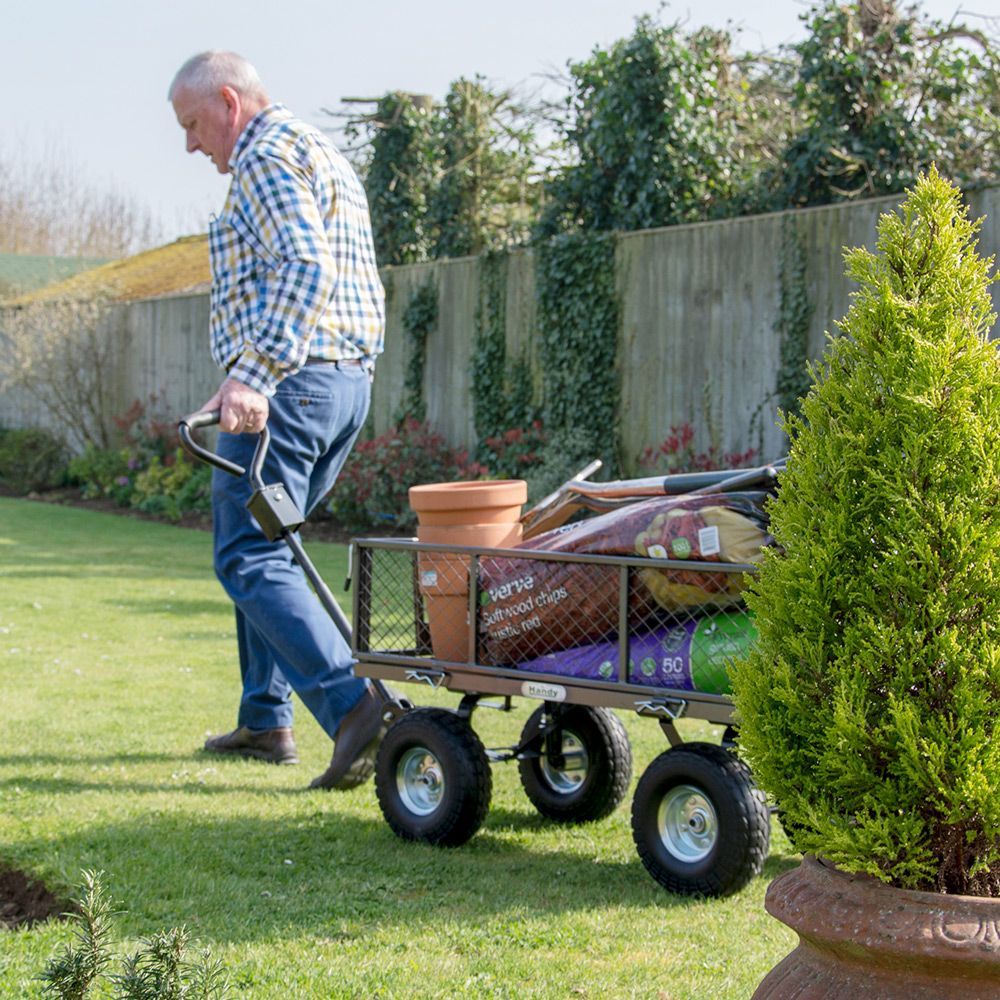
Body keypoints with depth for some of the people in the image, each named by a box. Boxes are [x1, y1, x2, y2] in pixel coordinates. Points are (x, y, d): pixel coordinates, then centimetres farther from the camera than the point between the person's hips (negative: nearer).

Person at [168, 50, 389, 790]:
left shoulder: (268, 159, -8)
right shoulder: (327, 157, 24)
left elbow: (303, 270, -25)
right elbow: (365, 291, 26)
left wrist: (254, 374, -32)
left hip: (287, 386, -10)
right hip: (350, 381, 10)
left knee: (250, 557, -11)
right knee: (258, 546, 17)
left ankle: (352, 703, -24)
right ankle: (266, 721, 18)